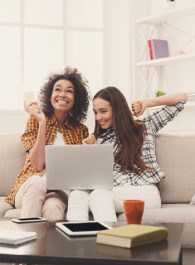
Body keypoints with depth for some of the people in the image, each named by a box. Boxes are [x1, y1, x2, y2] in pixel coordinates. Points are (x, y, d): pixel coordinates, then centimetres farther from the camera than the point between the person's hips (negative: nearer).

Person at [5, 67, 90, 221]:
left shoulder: (81, 130, 10)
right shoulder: (36, 120, 2)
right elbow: (37, 165, -10)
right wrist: (42, 123, -15)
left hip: (63, 190, 0)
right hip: (31, 187, 0)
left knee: (52, 207, -36)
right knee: (37, 181, -37)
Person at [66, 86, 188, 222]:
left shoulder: (145, 126, 14)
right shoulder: (100, 139, 21)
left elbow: (182, 98, 14)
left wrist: (147, 103, 9)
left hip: (145, 192, -3)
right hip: (113, 193, 3)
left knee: (98, 195, -35)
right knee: (77, 195, -31)